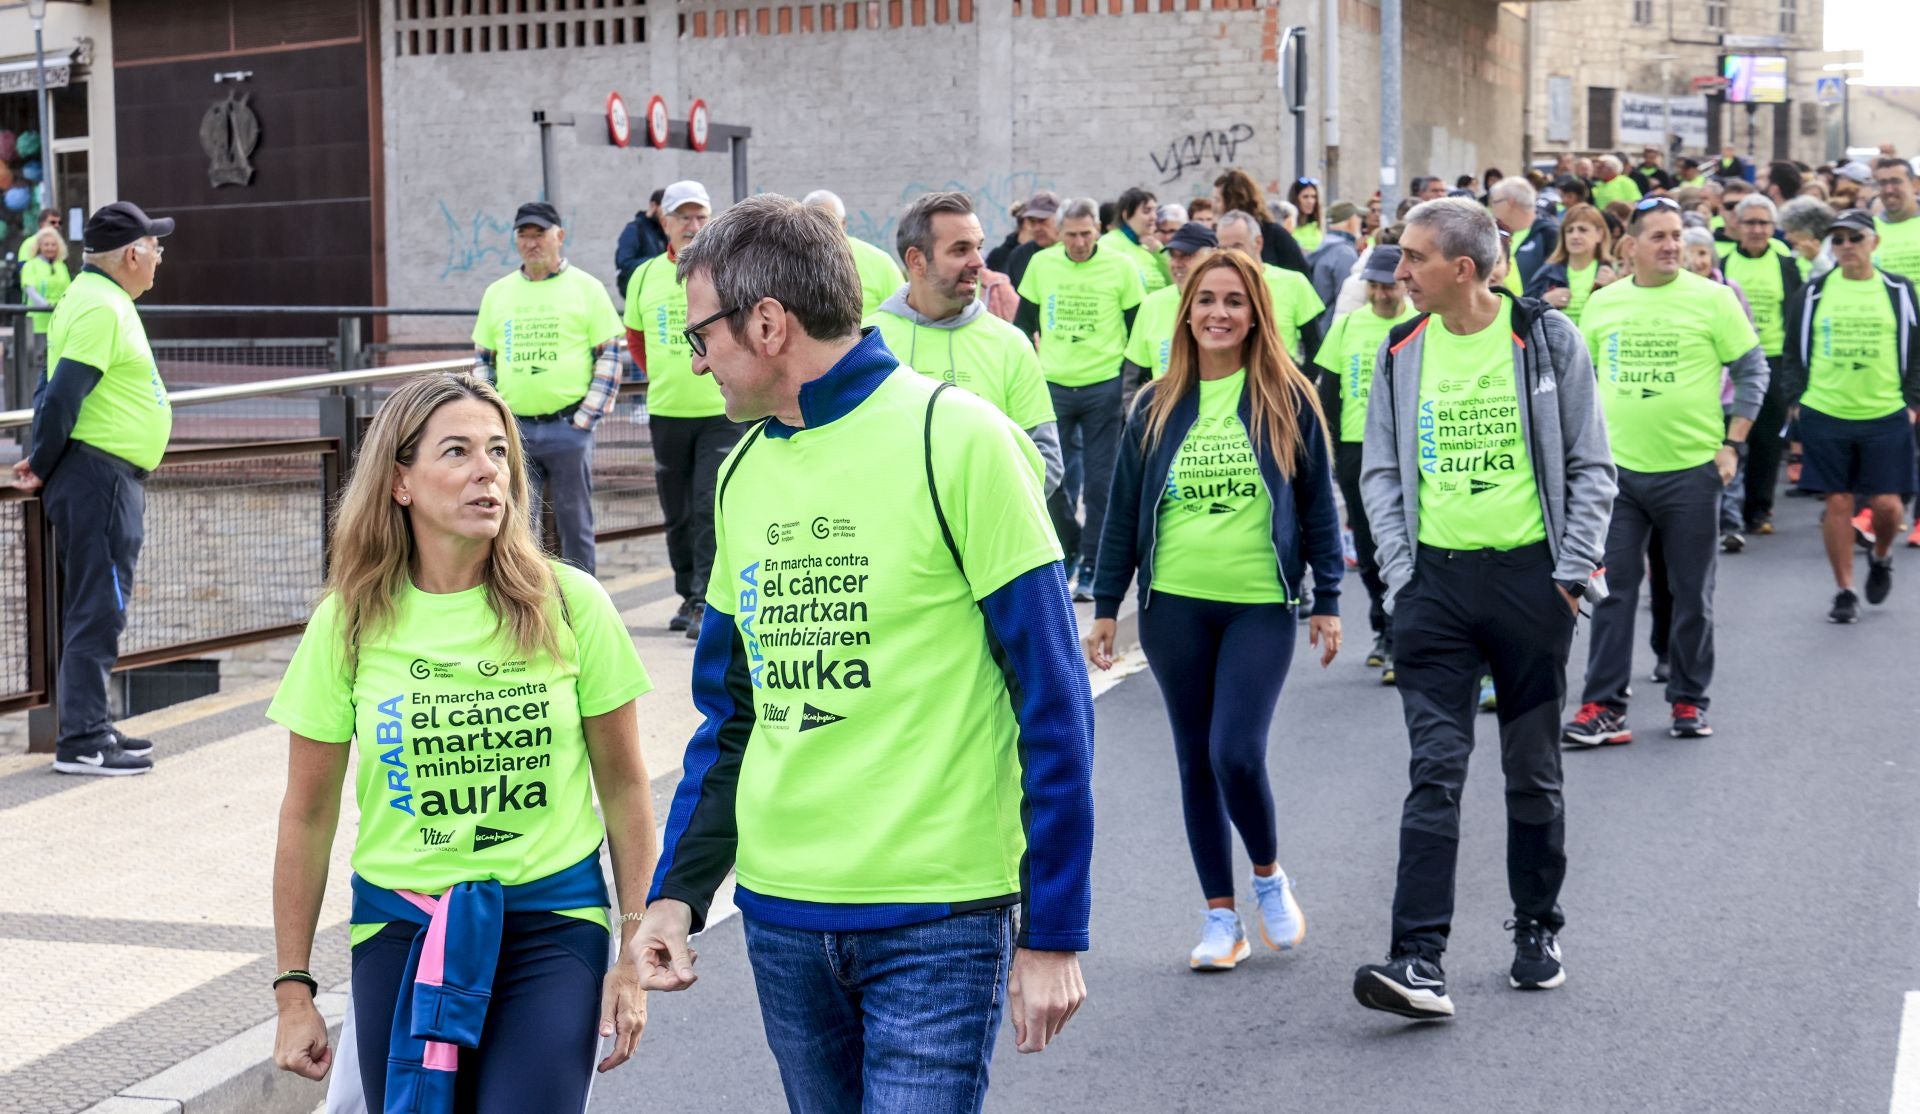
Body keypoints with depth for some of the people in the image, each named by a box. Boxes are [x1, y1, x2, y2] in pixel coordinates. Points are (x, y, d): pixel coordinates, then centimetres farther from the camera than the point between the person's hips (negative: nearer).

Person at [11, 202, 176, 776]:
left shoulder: (100, 299, 16)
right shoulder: (101, 307, -16)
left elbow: (56, 391, 18)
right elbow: (62, 393, -21)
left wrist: (45, 460, 13)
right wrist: (43, 465, -11)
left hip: (112, 479, 10)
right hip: (100, 476, -10)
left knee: (96, 608, 15)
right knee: (97, 609, -8)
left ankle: (90, 726, 23)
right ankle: (81, 743, -7)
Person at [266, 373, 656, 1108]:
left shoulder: (569, 606, -4)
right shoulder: (351, 622, -3)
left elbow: (624, 788, 3)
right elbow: (308, 814, 3)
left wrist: (635, 952, 1)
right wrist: (293, 987, 4)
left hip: (553, 921, -1)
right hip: (400, 925, 1)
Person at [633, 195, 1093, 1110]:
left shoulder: (953, 440, -10)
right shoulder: (745, 473, 9)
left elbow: (1051, 700, -10)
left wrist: (1054, 931, -11)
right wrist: (676, 888, 5)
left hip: (936, 919, -6)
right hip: (779, 915, 6)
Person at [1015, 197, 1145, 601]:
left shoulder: (1121, 267, -3)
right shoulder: (1041, 264, 3)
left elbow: (1138, 329, 3)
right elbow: (1024, 322, 13)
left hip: (1104, 388, -2)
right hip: (1052, 386, 2)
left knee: (1100, 482, 0)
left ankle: (1092, 567, 9)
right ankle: (1070, 548, 27)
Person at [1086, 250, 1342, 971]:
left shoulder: (1288, 400, 1)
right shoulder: (1158, 407, 6)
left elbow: (1318, 505, 5)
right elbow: (1124, 511, 10)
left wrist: (1328, 601, 2)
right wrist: (1106, 606, 7)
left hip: (1262, 604, -3)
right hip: (1175, 606, 3)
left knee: (1237, 753, -14)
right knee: (1196, 762, 7)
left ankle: (1269, 876, 14)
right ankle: (1221, 917, 17)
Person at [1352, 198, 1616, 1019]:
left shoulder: (1546, 339, -1)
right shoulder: (1401, 352, 6)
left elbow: (1590, 466, 2)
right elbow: (1380, 471, 11)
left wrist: (1573, 569, -5)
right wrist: (1400, 571, 0)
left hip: (1529, 575, -1)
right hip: (1436, 581, 1)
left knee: (1534, 770, 10)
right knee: (1435, 770, -7)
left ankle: (1538, 931, 27)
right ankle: (1418, 960, -12)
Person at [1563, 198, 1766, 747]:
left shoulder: (1711, 298, -4)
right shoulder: (1602, 303, 5)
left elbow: (1753, 371, 0)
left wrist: (1733, 444, -4)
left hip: (1691, 469, -2)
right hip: (1618, 469, 2)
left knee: (1693, 593, 7)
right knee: (1614, 589, 1)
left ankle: (1689, 701, 20)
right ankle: (1604, 704, 4)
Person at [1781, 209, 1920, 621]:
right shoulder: (1813, 293, 4)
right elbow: (1794, 353, 9)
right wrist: (1796, 401, 2)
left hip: (1887, 417, 0)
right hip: (1825, 416, 0)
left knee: (1886, 504, -2)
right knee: (1837, 503, 1)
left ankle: (1881, 557, 31)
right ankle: (1844, 591, 12)